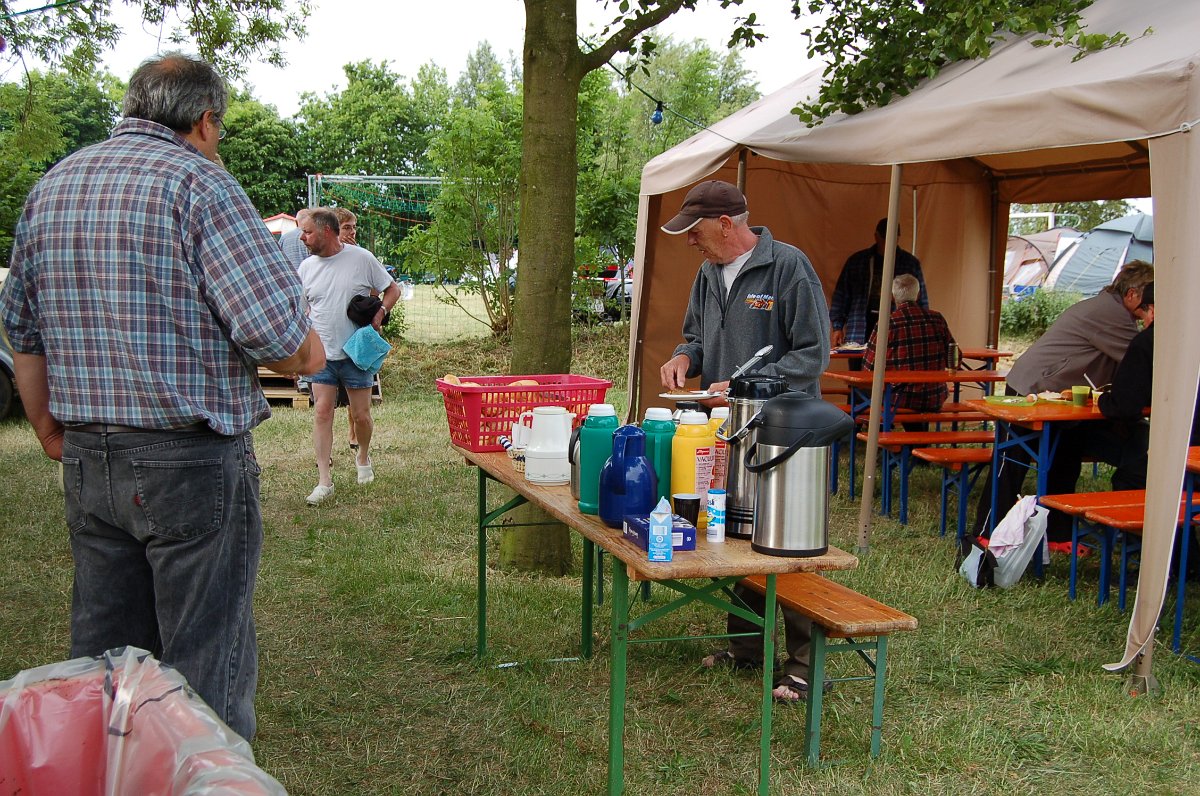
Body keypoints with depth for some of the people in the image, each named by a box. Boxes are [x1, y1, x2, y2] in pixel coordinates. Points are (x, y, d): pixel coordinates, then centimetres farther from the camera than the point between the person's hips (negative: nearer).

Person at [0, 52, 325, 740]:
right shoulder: (198, 180, -11)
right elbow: (276, 327, -20)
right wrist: (306, 355, 1)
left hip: (86, 459, 7)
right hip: (191, 460, -7)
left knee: (102, 654, 18)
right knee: (208, 661, 3)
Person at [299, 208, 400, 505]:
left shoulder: (362, 258, -7)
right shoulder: (307, 267, 4)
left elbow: (392, 290, 3)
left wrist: (379, 313, -15)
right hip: (322, 353, 2)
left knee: (361, 415, 5)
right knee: (322, 412, -6)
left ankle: (363, 456, 36)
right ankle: (324, 480, -3)